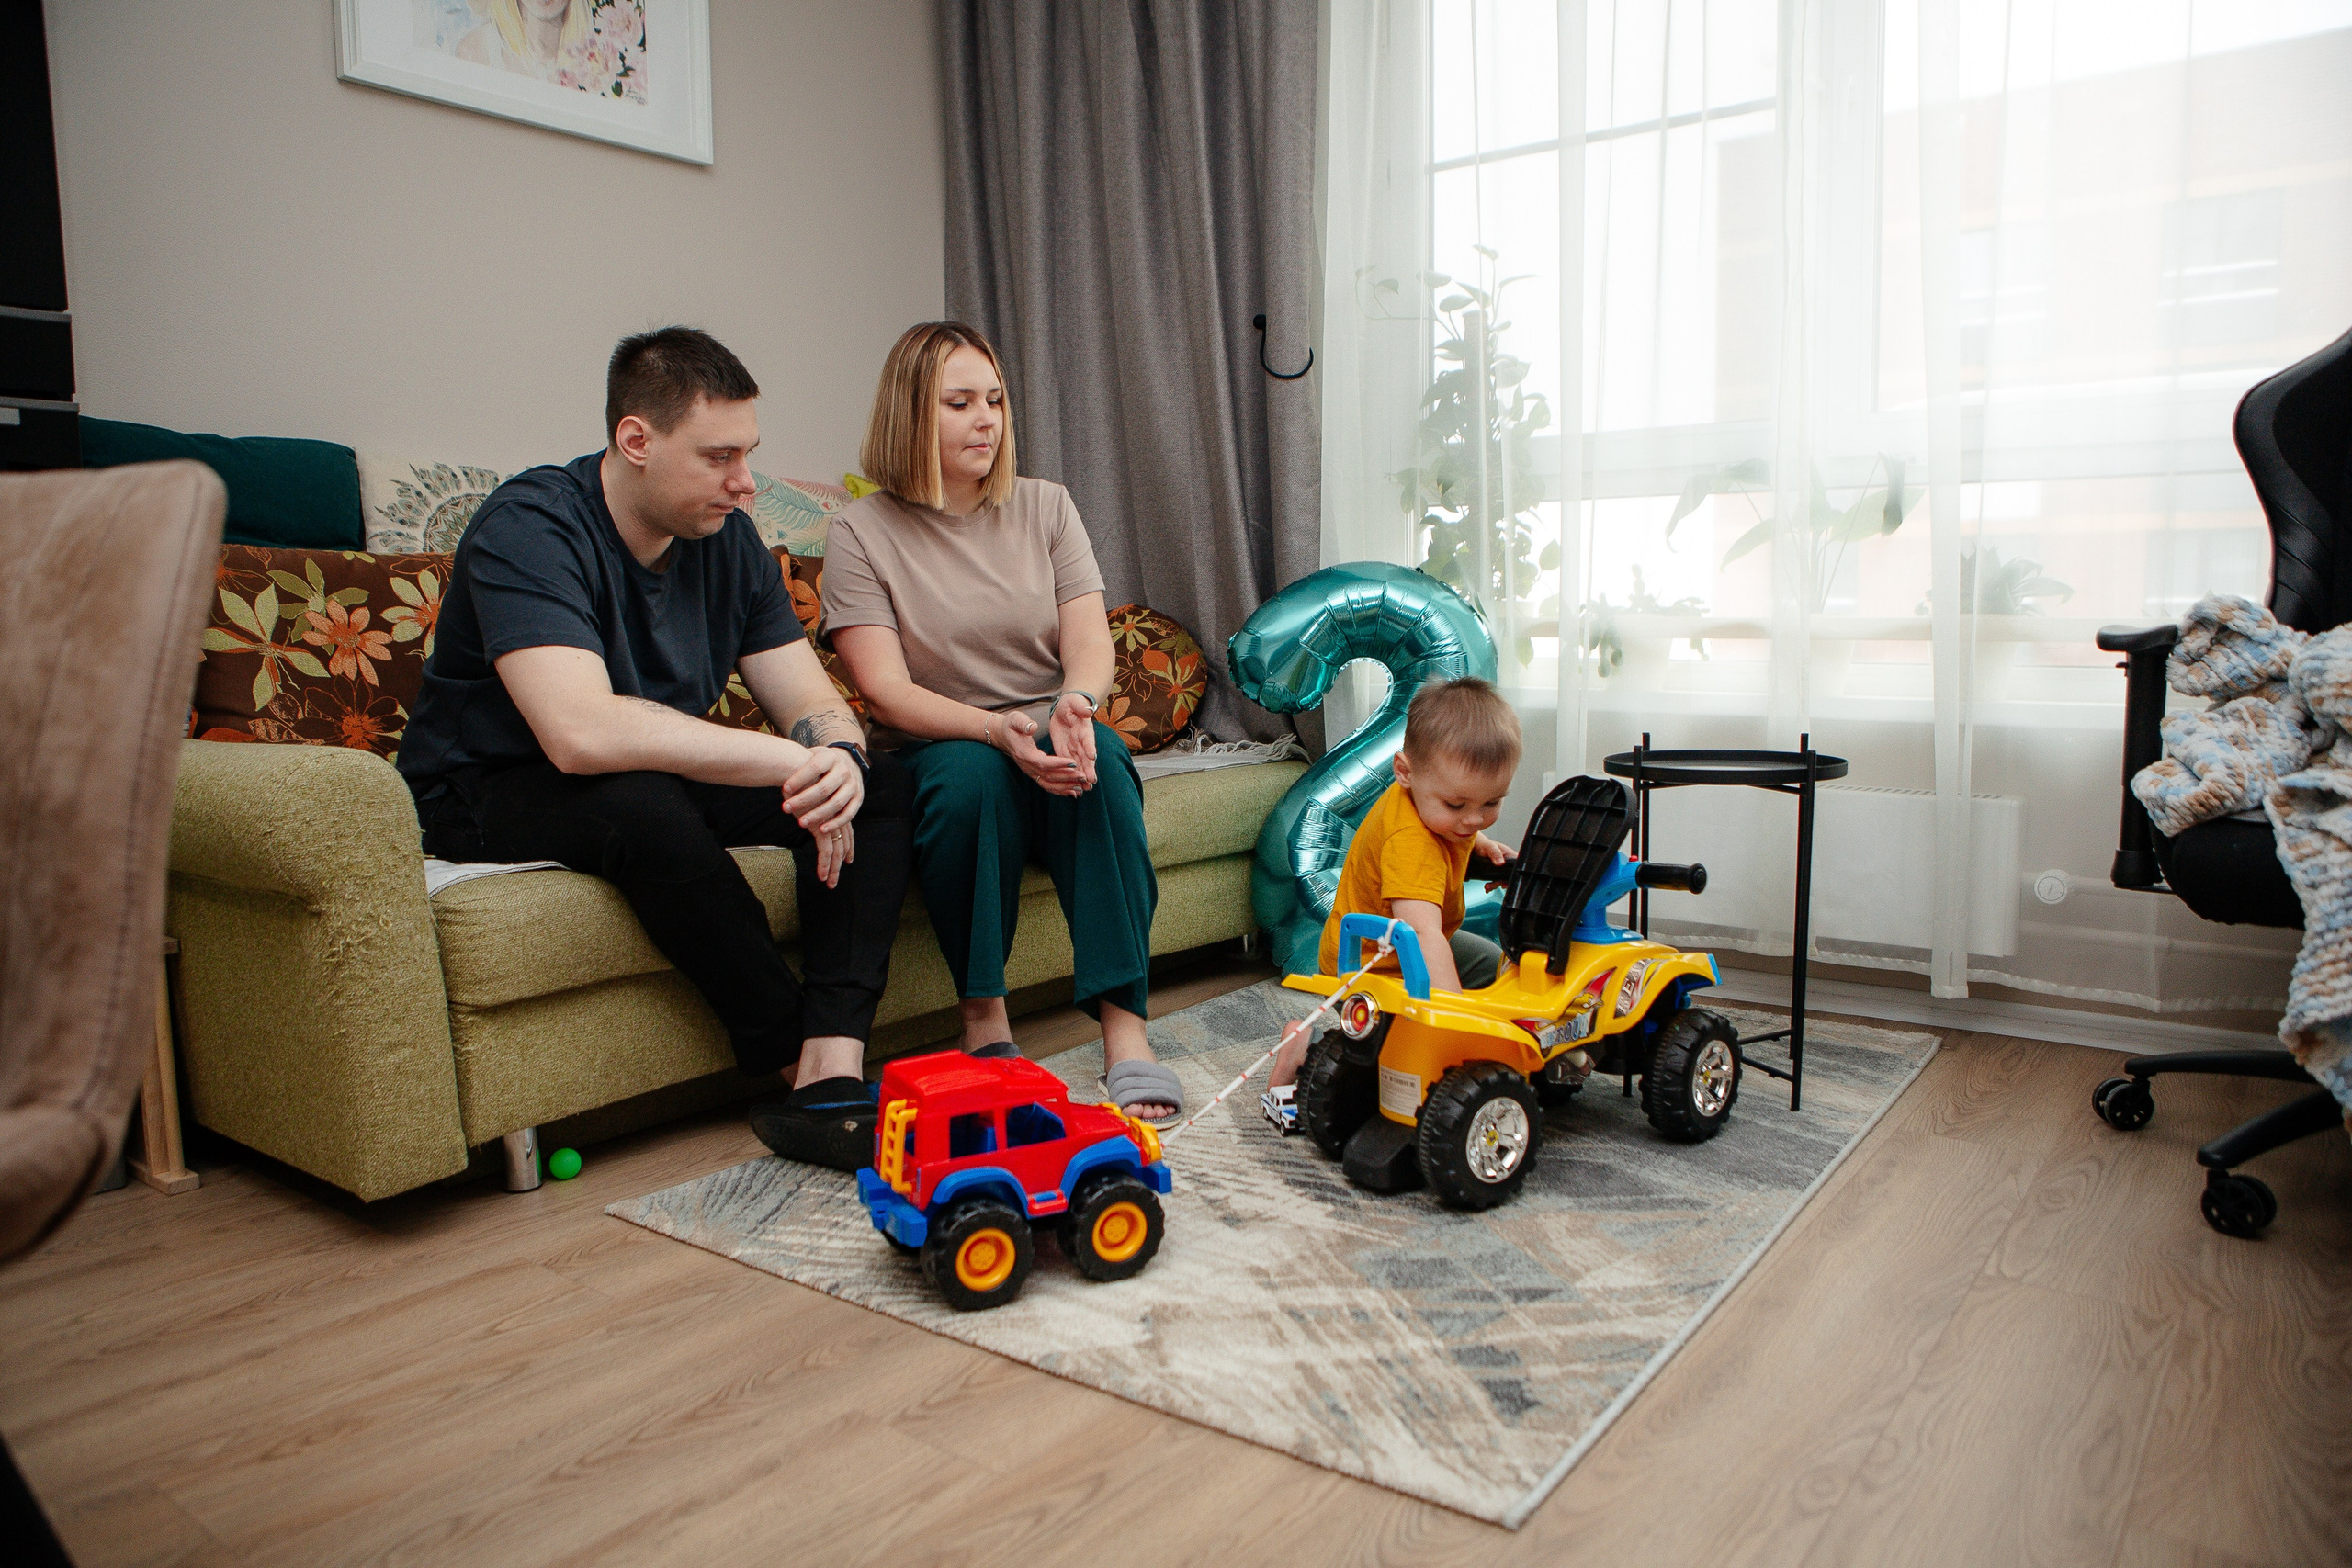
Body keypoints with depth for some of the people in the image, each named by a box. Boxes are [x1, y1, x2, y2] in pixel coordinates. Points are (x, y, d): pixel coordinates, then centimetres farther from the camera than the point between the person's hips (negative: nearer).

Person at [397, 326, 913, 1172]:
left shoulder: (725, 538, -2)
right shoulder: (529, 527, -23)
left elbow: (815, 706, -4)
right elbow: (582, 732, -39)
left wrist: (838, 758, -30)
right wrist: (793, 760, -36)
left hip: (657, 783, 7)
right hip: (487, 794, -6)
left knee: (881, 784, -12)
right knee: (640, 801, -40)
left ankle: (830, 1079, -28)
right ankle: (798, 1059, -22)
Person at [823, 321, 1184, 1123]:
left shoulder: (1046, 507, 9)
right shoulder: (861, 533, -1)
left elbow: (1090, 642, -1)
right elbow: (887, 690, -12)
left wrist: (1074, 703, -26)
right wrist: (999, 729, -30)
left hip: (1048, 749, 2)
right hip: (938, 753, -2)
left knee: (1099, 759, -31)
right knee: (970, 772, -36)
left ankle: (1125, 1026, -33)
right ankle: (984, 1020, -22)